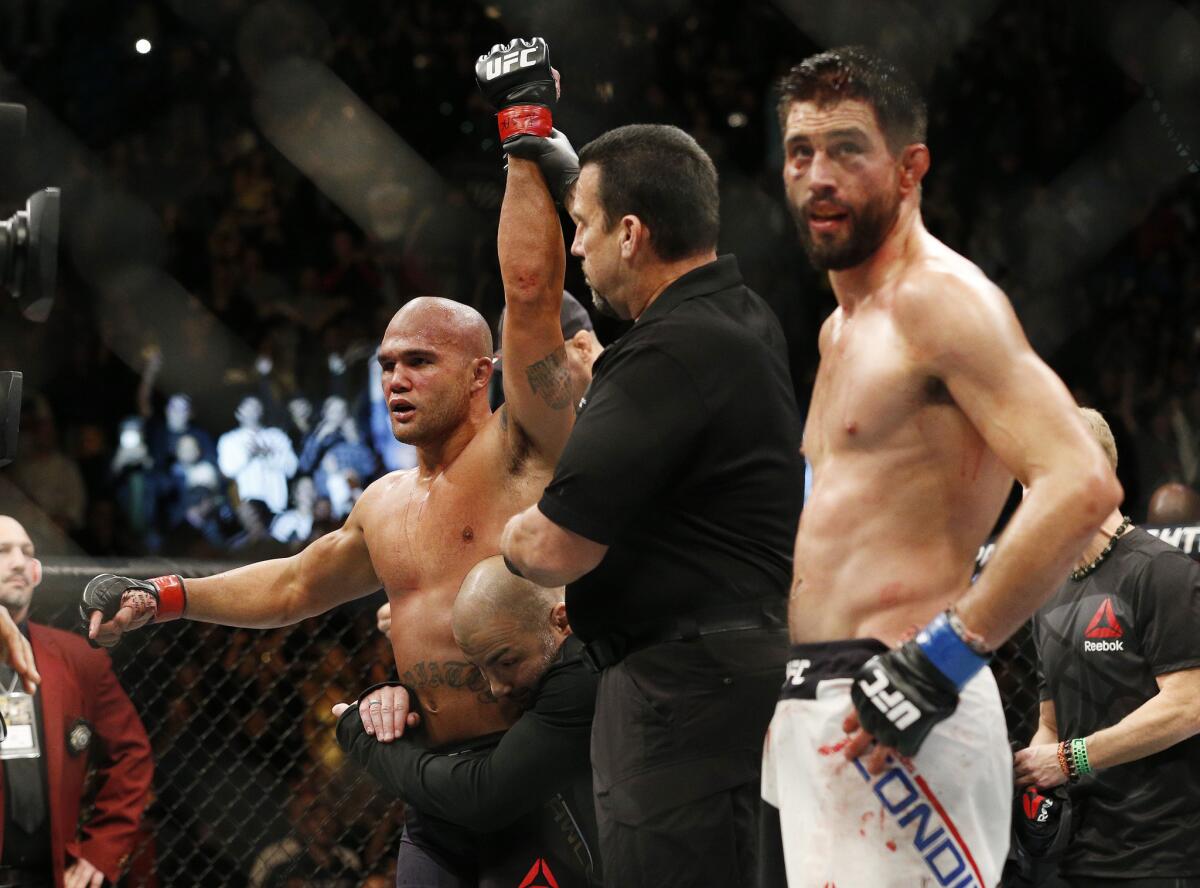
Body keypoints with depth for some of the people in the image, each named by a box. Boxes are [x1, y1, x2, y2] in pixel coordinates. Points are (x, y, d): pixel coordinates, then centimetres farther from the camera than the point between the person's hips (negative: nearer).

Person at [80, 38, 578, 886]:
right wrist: (164, 598, 30)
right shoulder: (384, 508, 18)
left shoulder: (520, 453, -3)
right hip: (437, 786, 7)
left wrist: (525, 141, -12)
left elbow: (531, 289, -14)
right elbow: (295, 585, 35)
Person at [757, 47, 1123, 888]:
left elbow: (1080, 485, -22)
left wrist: (944, 659, -23)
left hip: (890, 718, -10)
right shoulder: (843, 328, 20)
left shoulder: (940, 299, -10)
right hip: (807, 715, 10)